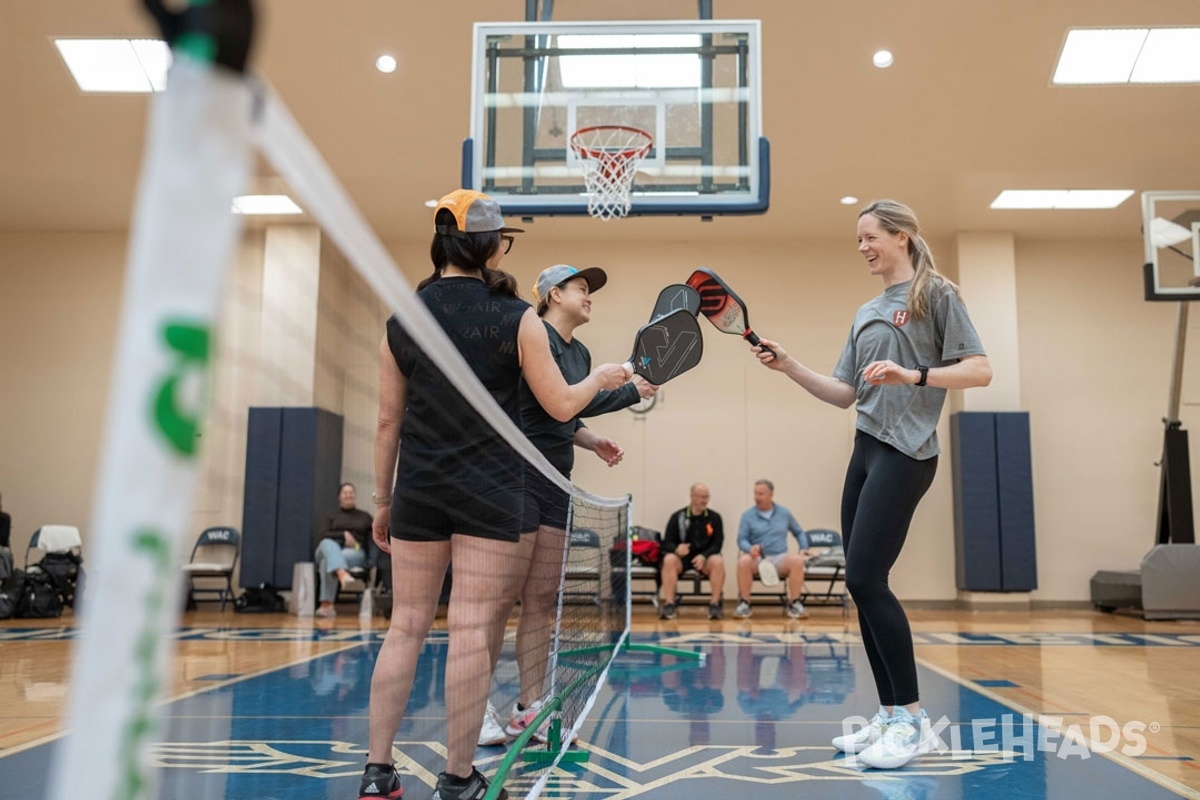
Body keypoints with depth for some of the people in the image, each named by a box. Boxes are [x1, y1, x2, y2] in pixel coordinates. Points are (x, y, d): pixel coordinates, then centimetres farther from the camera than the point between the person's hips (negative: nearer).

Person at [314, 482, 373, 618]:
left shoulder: (365, 516, 25)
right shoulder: (332, 517, 24)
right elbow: (324, 537, 7)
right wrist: (344, 534, -9)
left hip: (354, 552, -1)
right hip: (330, 550, 1)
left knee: (328, 561, -38)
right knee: (328, 544, -41)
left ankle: (326, 604, -50)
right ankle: (342, 574, -71)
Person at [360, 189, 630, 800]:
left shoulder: (402, 319, 5)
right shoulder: (516, 319, -5)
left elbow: (389, 421, 7)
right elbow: (560, 406, 0)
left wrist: (382, 502, 15)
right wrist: (600, 378, 20)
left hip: (418, 490, 4)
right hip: (488, 492, -3)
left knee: (406, 625, 10)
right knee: (473, 631, 1)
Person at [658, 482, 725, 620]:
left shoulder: (714, 517, 3)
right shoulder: (677, 517, 1)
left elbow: (717, 544, -2)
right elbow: (667, 543, -2)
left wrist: (704, 556, -21)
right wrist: (676, 549, -27)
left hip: (705, 558, 0)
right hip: (682, 557, 0)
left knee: (718, 562, -32)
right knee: (669, 560, -32)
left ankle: (715, 604, -20)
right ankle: (669, 604, -28)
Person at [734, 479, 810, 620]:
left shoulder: (784, 513, 14)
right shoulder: (747, 515, 7)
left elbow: (799, 532, 23)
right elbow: (741, 540, 0)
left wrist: (804, 548, 5)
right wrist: (750, 548, -22)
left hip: (779, 559, 1)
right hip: (757, 560, -1)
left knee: (797, 560, -31)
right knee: (743, 560, -35)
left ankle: (794, 603, -19)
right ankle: (744, 603, -19)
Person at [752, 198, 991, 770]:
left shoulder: (936, 295, 0)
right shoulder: (866, 313, 19)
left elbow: (979, 371, -8)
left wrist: (913, 374, -22)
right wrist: (788, 367, 6)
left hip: (905, 454, -8)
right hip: (865, 452, 8)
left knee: (865, 579, -15)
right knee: (863, 587, 4)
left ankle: (912, 717, -4)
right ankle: (890, 715, 13)